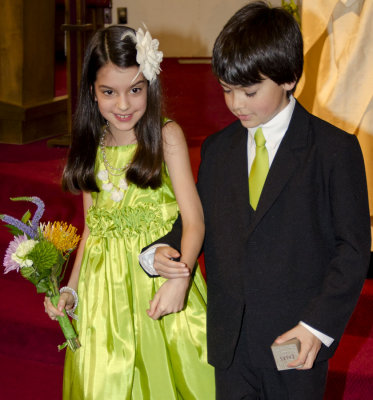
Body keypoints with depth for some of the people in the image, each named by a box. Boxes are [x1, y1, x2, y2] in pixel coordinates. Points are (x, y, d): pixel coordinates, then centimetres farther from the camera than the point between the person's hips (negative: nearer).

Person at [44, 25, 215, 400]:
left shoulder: (166, 136, -9)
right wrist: (70, 288, 2)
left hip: (162, 274, -4)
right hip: (105, 283, 4)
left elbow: (194, 219, -14)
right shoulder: (92, 146, 5)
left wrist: (180, 276, -29)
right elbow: (92, 227, 11)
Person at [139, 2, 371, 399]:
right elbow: (197, 218, 15)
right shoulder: (216, 149, 7)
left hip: (298, 339, -4)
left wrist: (319, 324, -16)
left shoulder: (335, 149, -9)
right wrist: (164, 251, -6)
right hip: (231, 342, 4)